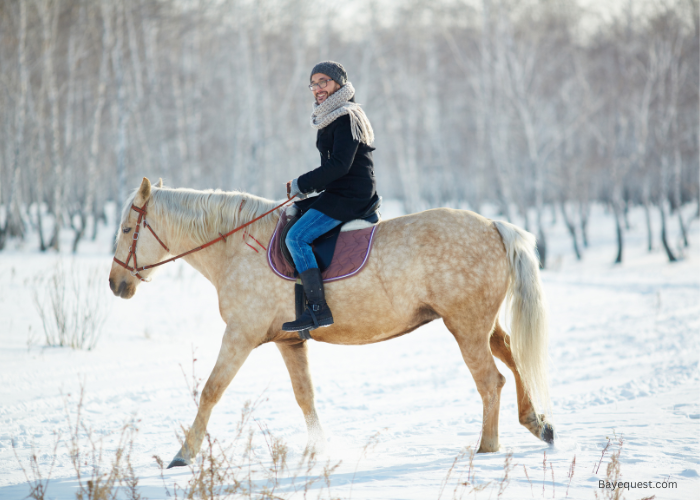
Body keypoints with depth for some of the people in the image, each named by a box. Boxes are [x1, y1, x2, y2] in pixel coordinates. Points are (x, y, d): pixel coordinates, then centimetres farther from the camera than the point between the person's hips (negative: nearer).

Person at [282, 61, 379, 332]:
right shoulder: (332, 117, 18)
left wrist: (301, 184, -17)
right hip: (338, 193, 11)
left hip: (351, 196, -11)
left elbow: (340, 165, -24)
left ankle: (318, 309, -23)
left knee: (296, 237, -19)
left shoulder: (346, 117, -15)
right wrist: (305, 186, 9)